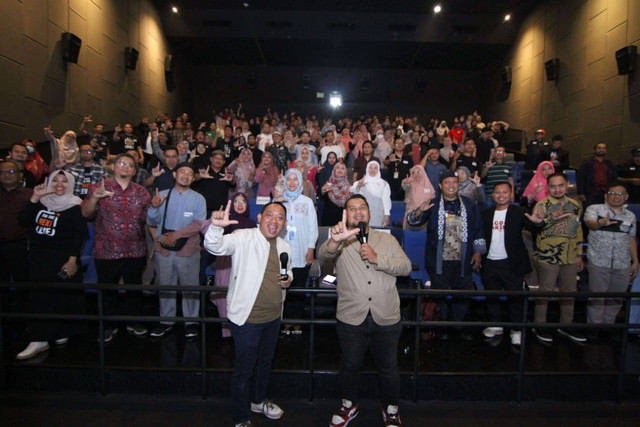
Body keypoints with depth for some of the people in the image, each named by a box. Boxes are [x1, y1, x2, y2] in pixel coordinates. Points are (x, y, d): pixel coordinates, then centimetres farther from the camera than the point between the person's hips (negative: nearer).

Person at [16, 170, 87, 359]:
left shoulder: (74, 206, -6)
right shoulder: (42, 202, 9)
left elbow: (80, 234, -11)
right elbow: (23, 220, -1)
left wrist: (73, 259, -17)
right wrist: (34, 198, -9)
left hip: (63, 259, -5)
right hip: (39, 258, 5)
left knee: (63, 297, -2)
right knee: (40, 298, 8)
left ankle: (63, 332, 13)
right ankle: (39, 339, 17)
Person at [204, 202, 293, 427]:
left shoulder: (284, 247, 4)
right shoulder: (243, 238, -17)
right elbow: (214, 246, -32)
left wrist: (288, 278, -4)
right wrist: (216, 226, -53)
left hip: (273, 317, 7)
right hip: (247, 317, -6)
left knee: (265, 362, 25)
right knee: (244, 368, 8)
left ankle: (258, 400, 51)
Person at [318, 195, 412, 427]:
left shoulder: (387, 239, 5)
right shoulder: (340, 242, -1)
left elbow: (406, 267, -4)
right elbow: (323, 254, -24)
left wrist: (378, 258, -19)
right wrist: (335, 240, -46)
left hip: (386, 318, 1)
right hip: (351, 318, -1)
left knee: (388, 368, 17)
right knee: (349, 365, 18)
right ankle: (349, 405, 43)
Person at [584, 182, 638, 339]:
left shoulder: (630, 216, 11)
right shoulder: (595, 209, -4)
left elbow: (631, 239, 17)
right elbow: (590, 223, -23)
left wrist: (635, 261, 14)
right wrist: (601, 223, -46)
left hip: (623, 265, 4)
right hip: (599, 263, -4)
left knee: (616, 298, 12)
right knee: (597, 296, 4)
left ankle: (608, 324, 29)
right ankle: (593, 326, 17)